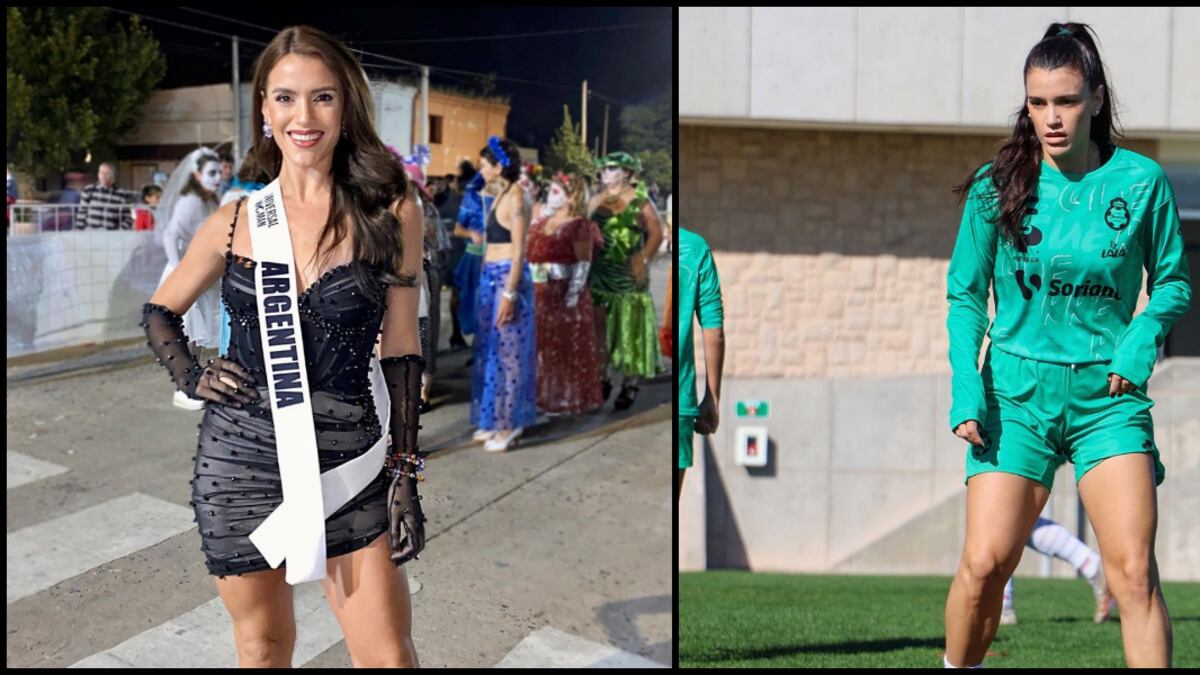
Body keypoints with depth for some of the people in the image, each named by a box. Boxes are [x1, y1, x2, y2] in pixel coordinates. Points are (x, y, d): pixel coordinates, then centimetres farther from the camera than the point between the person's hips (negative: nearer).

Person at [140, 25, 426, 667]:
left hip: (346, 463, -1)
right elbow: (159, 313, 17)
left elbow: (400, 350, 0)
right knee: (263, 643, 14)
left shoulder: (389, 212, -3)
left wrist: (405, 474, -2)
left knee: (388, 656, -1)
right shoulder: (235, 222, 2)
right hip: (241, 459, 2)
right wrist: (193, 377, -1)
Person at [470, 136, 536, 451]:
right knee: (491, 349, 13)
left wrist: (509, 294, -20)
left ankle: (509, 425, 6)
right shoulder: (498, 195, 12)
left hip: (508, 278, -9)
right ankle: (494, 419, 22)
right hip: (490, 277, 9)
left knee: (507, 351, -2)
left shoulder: (515, 197, -14)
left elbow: (518, 251, -17)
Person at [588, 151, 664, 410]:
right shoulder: (596, 201, 11)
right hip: (600, 273, 5)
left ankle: (630, 385, 5)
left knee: (630, 328, -1)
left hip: (628, 275, -5)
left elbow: (656, 234, -5)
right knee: (599, 326, 7)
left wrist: (643, 260, -13)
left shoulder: (640, 202, -4)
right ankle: (603, 378, 19)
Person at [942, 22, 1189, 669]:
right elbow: (965, 295, 5)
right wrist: (966, 385, -7)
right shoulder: (997, 186, -1)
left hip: (1109, 396, 0)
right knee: (985, 563, -5)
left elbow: (1173, 283, 10)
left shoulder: (1141, 180, -1)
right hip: (1015, 395, 0)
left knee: (1133, 568, -10)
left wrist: (1145, 333, -10)